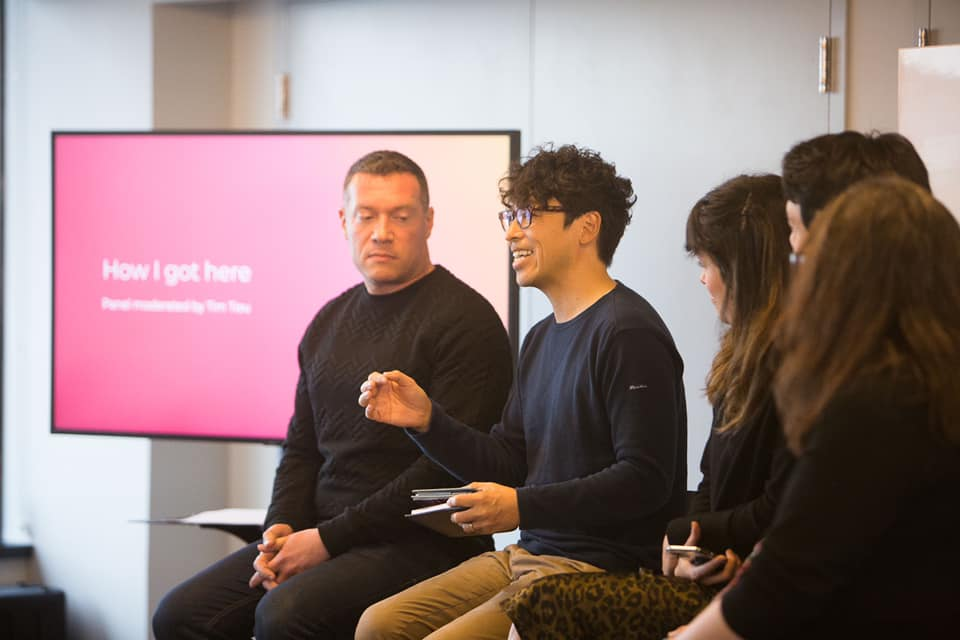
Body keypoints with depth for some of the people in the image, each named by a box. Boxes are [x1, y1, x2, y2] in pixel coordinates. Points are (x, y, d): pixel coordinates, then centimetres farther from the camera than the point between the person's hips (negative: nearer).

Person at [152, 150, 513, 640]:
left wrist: (330, 538, -15)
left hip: (421, 544, -7)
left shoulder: (465, 320, -9)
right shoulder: (329, 323, 16)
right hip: (322, 535, 7)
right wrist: (281, 528, -1)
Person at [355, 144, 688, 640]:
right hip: (530, 555, 10)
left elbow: (645, 479, -20)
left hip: (605, 570, -9)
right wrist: (426, 421, 3)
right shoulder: (542, 338, 17)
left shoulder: (629, 334, -15)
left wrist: (524, 506, -23)